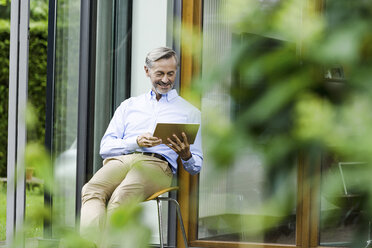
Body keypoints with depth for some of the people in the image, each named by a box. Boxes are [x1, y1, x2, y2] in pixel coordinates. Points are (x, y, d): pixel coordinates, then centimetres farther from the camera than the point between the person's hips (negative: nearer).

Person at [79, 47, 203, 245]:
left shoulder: (189, 112, 23)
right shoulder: (129, 106, 30)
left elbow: (196, 167, 19)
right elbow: (105, 148, 17)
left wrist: (186, 156, -6)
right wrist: (136, 142, -3)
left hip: (157, 164, -2)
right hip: (119, 160, 2)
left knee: (122, 196, -38)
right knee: (92, 190, -35)